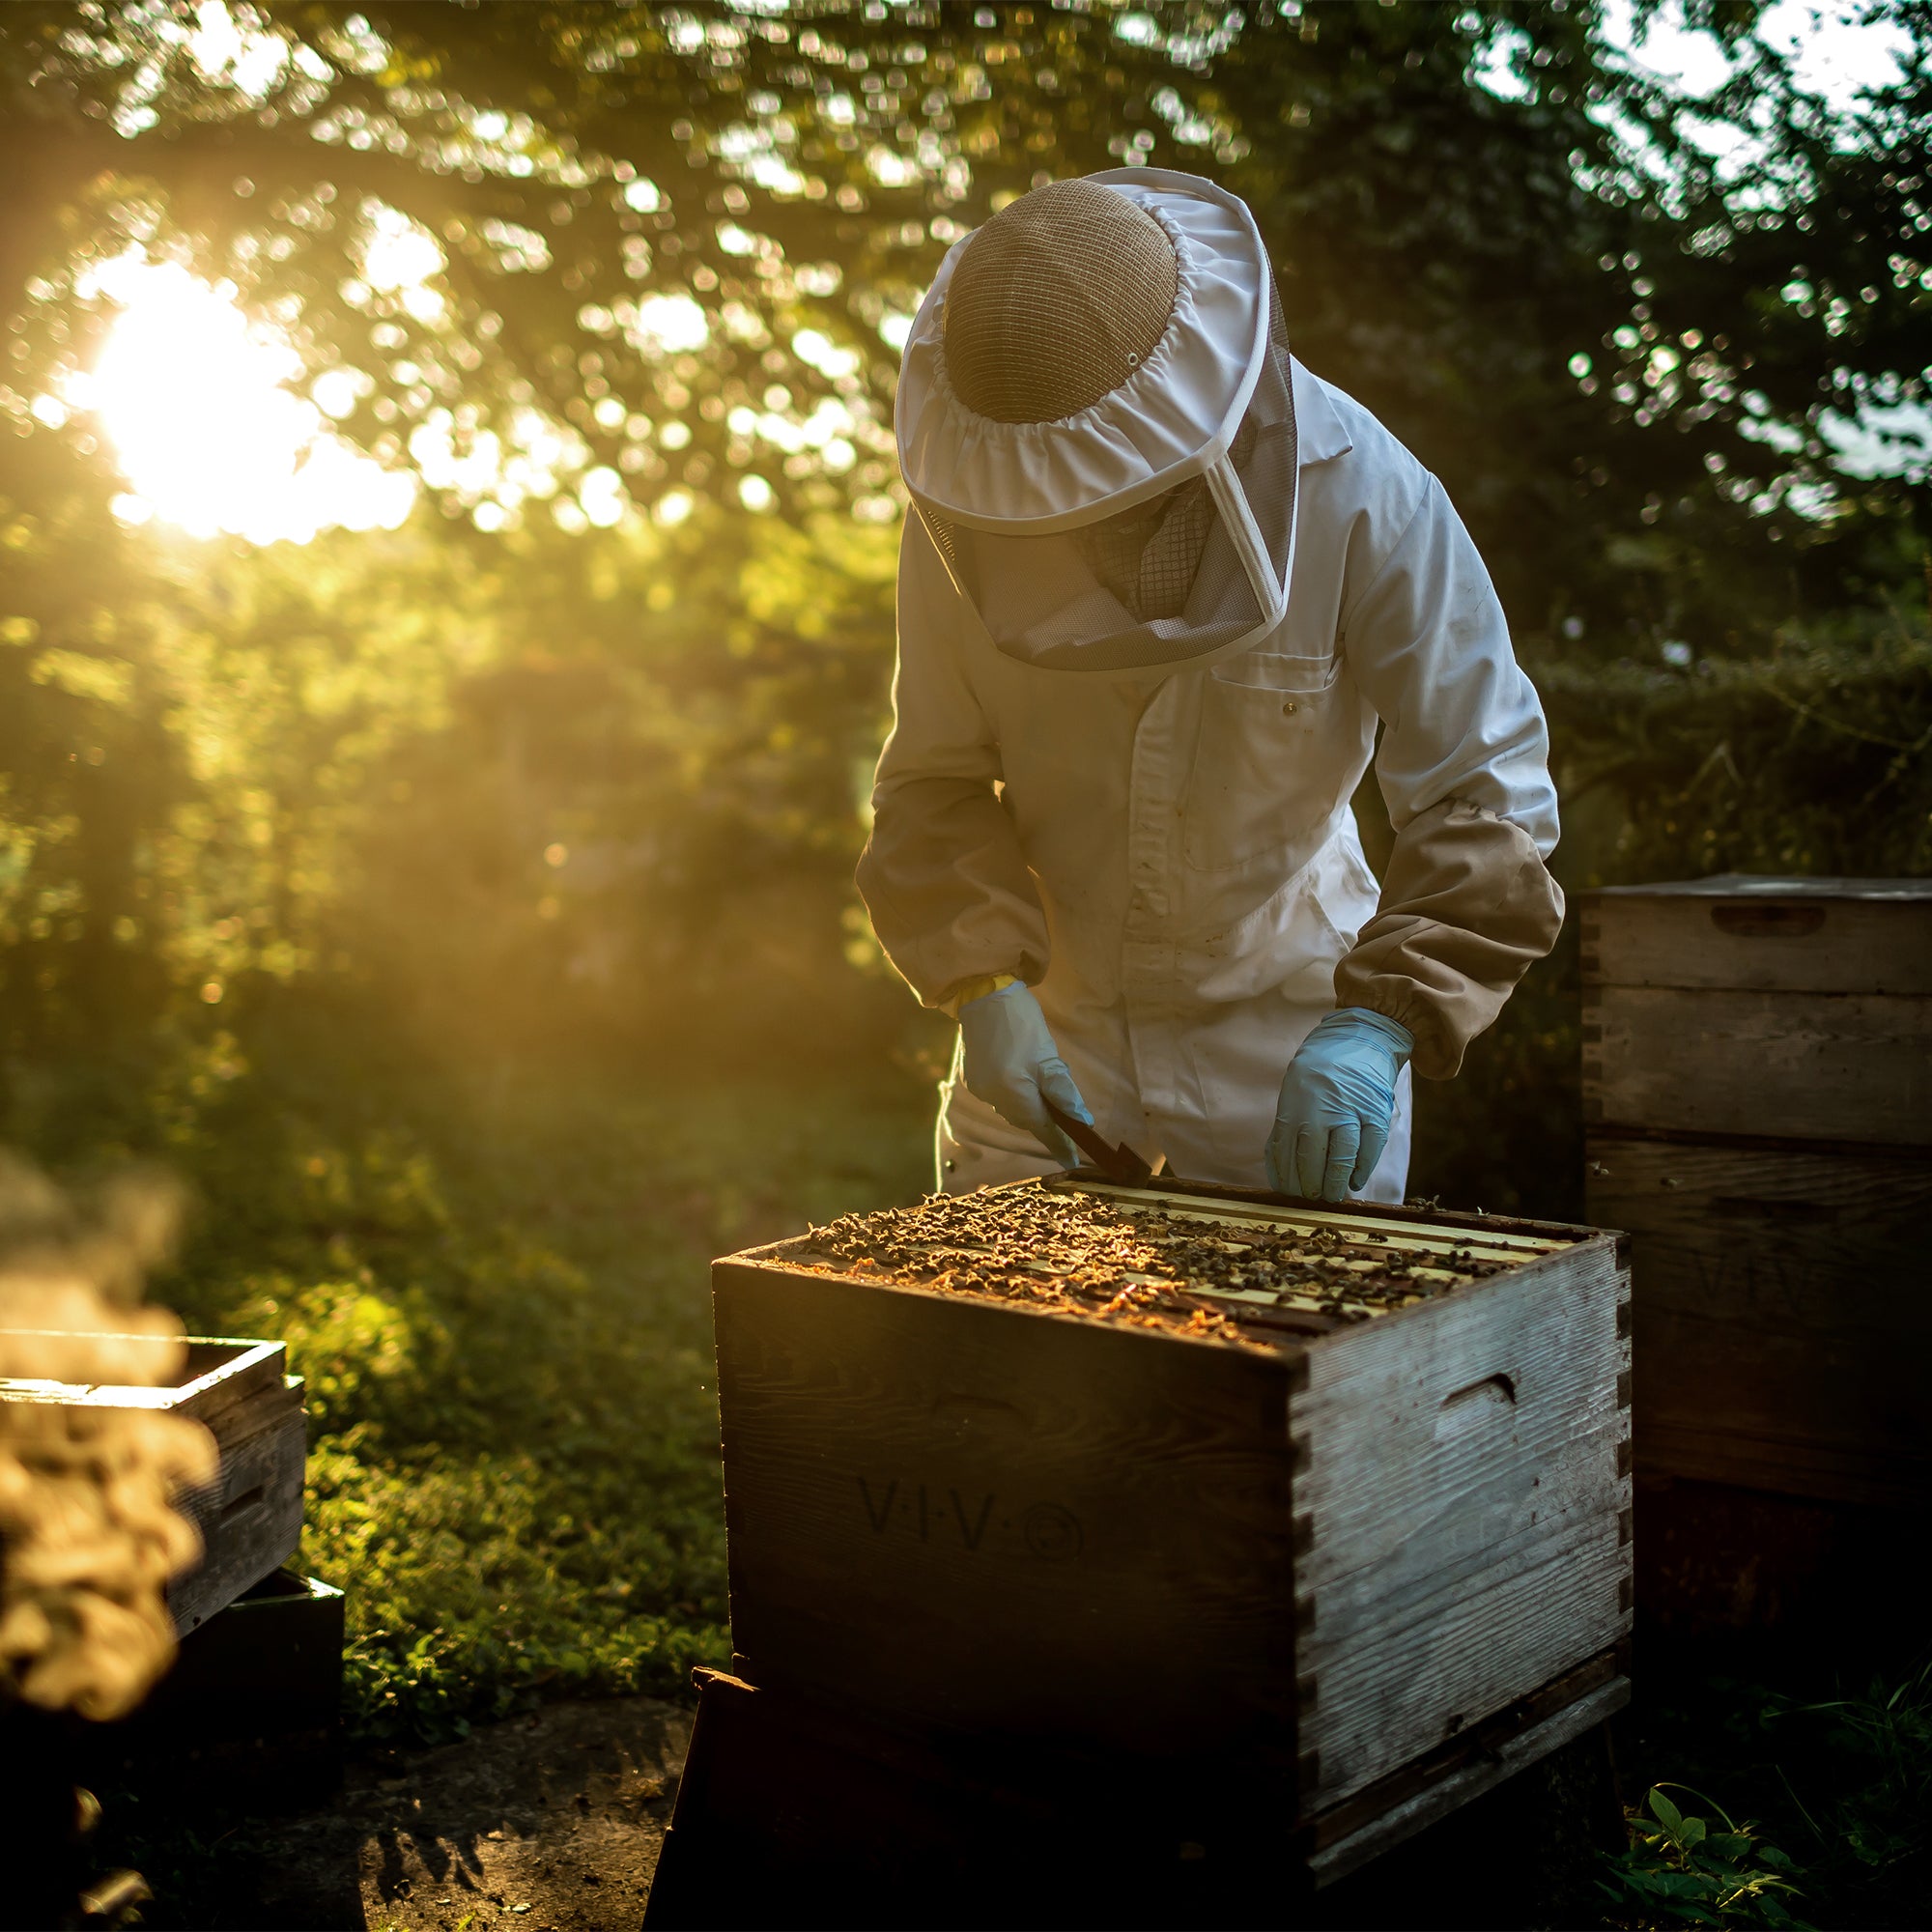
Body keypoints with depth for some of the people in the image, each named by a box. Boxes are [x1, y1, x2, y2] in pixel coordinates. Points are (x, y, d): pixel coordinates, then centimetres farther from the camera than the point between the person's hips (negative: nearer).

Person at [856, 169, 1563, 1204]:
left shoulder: (1362, 496, -21)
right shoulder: (963, 508, -14)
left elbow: (1486, 787, -19)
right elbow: (935, 780, -5)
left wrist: (1383, 1016, -30)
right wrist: (982, 981, -19)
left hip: (1285, 1015, -1)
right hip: (1050, 1017, 2)